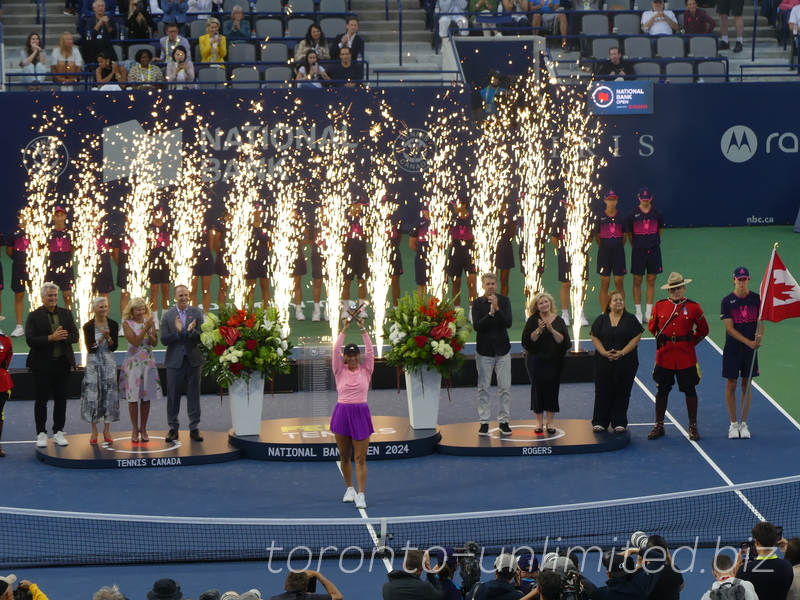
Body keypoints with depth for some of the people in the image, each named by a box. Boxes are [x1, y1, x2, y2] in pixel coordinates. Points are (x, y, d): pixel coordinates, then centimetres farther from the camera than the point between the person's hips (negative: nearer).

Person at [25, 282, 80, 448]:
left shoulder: (66, 314, 7)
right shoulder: (34, 316, -5)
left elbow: (75, 336, 1)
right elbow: (30, 340, -14)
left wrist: (63, 337, -20)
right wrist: (51, 338, -24)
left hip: (63, 363, 3)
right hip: (42, 364, -3)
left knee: (61, 399, 8)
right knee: (41, 400, 2)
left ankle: (58, 432, 17)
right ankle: (41, 434, 9)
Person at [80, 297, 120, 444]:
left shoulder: (113, 324, -1)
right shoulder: (88, 326, -4)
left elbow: (114, 346, -3)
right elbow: (90, 347, -9)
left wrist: (108, 337, -20)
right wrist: (101, 338, -20)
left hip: (109, 362, 1)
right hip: (93, 362, -1)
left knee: (109, 394, 0)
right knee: (93, 394, -3)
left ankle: (106, 430, 8)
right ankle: (94, 431, 4)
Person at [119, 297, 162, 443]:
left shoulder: (150, 321, 5)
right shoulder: (127, 323, -4)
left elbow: (155, 342, 3)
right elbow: (135, 342, -12)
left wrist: (149, 332, -14)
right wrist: (145, 328, -17)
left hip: (148, 362, 3)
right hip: (133, 363, -3)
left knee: (146, 396, 5)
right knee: (133, 397, -1)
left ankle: (143, 428, 13)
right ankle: (135, 429, 8)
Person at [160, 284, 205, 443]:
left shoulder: (197, 313, 0)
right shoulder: (167, 316, -1)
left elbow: (201, 337, -5)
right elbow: (164, 340, -6)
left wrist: (191, 331, -25)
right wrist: (177, 331, -22)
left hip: (193, 360, 1)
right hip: (175, 361, 0)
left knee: (194, 395, 5)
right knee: (173, 396, 4)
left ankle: (194, 428, 12)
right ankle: (173, 428, 13)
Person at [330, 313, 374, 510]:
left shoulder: (366, 370, 4)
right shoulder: (340, 370, 4)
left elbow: (370, 350, -6)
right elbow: (336, 350, -6)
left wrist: (363, 329, -11)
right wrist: (344, 329, -10)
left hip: (361, 414, -1)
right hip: (342, 412, 1)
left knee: (360, 458, -6)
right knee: (344, 456, 9)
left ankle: (361, 494, -8)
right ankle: (349, 489, 24)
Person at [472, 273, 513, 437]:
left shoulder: (504, 301, -2)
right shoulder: (478, 303, -5)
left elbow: (508, 323, -12)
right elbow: (476, 325, -15)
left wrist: (497, 309, -25)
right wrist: (490, 313, -26)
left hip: (502, 349, 1)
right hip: (484, 350, -1)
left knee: (505, 387, 1)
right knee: (483, 387, 2)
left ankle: (503, 421, 8)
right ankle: (484, 422, 7)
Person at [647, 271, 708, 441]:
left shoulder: (693, 307, -3)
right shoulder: (659, 306, 1)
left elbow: (703, 330, 7)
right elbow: (652, 326, 15)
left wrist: (691, 342, 4)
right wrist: (661, 339, 11)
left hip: (686, 357, -1)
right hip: (664, 356, 1)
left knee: (689, 390, 6)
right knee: (662, 390, 8)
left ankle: (693, 426, 16)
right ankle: (659, 425, 19)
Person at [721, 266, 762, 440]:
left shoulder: (756, 299, -1)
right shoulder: (727, 301, -6)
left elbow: (760, 322, 1)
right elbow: (730, 328, -10)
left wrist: (758, 336, -22)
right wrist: (749, 342, -20)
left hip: (750, 349, 1)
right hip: (732, 350, -1)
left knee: (746, 385, 7)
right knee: (731, 386, 3)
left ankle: (744, 424, 15)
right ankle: (733, 424, 14)